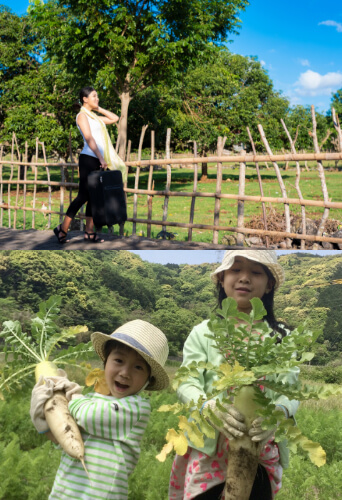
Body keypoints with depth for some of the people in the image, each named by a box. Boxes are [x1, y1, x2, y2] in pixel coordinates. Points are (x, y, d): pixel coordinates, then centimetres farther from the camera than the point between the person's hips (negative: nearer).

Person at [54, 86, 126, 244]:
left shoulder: (94, 117, 21)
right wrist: (101, 158, -22)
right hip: (89, 159, -8)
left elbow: (115, 118, 28)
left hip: (98, 160, 8)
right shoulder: (82, 115, -4)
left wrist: (99, 109, 19)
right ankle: (63, 229, 0)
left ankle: (89, 232, 8)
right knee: (83, 195, -9)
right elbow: (89, 138, -15)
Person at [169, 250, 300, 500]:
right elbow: (187, 385, -6)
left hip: (262, 451, 1)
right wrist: (214, 408, -27)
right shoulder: (204, 332, -1)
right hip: (208, 447, -1)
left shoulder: (281, 337, 2)